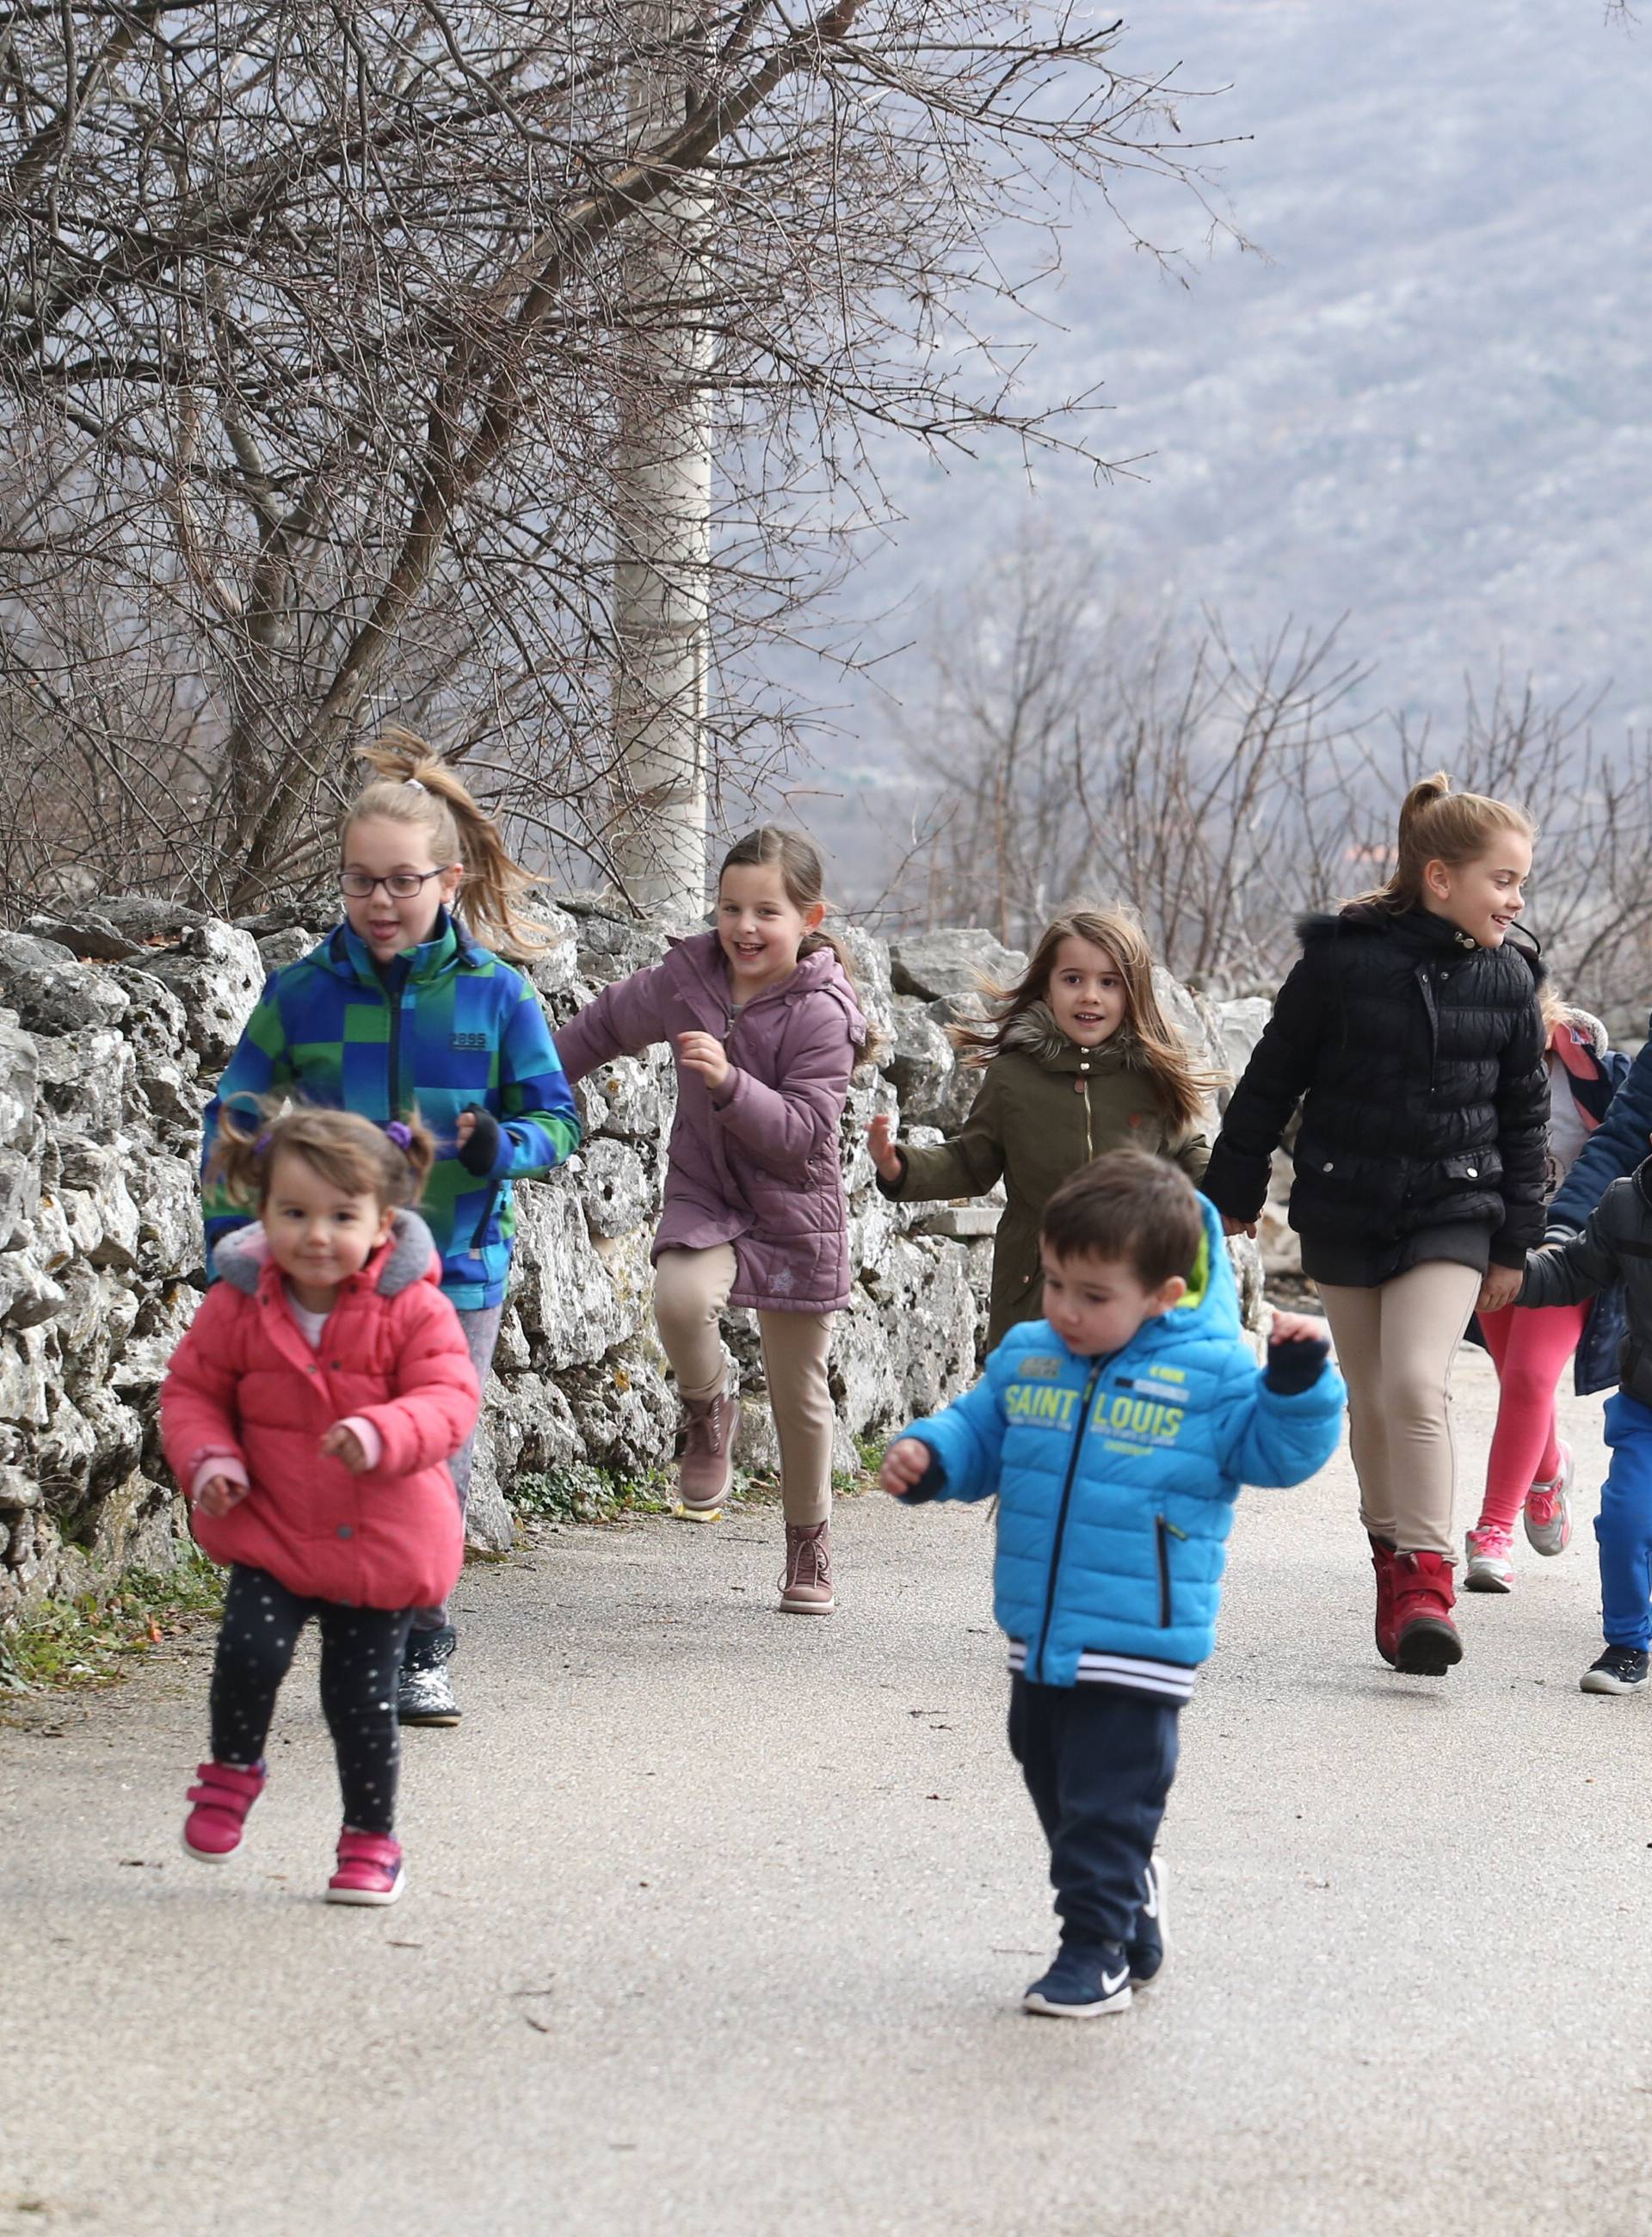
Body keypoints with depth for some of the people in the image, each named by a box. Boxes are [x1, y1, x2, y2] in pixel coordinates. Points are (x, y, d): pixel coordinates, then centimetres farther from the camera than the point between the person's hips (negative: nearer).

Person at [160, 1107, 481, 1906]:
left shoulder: (413, 1309, -10)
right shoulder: (238, 1304, -4)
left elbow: (449, 1399, -16)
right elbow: (191, 1388, 6)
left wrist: (382, 1434, -36)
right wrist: (208, 1459, -13)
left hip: (381, 1540, -1)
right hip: (272, 1528, 1)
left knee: (362, 1695, 4)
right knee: (249, 1648, -20)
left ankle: (371, 1841, 24)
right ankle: (234, 1769, 10)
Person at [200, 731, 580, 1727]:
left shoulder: (493, 992, -4)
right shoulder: (304, 992, -2)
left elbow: (557, 1120, 1)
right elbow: (237, 1120, 7)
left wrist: (501, 1147, -21)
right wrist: (233, 1241, -2)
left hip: (457, 1268, 0)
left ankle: (421, 1654, 24)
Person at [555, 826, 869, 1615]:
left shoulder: (820, 1014, -17)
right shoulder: (686, 979, -5)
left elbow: (801, 1132, -25)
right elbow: (605, 1024, 14)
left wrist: (729, 1082, -39)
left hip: (795, 1213, -2)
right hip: (704, 1196, 2)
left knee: (799, 1392, 7)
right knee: (681, 1298, -32)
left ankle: (809, 1546, 29)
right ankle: (708, 1409, 1)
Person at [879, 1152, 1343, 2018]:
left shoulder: (1209, 1372, -8)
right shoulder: (1025, 1360, 5)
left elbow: (1278, 1450, -4)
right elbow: (978, 1434, 14)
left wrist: (1298, 1380, -20)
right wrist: (925, 1454, -5)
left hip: (1138, 1644, -6)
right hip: (1038, 1639, 6)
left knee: (1107, 1804, -3)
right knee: (1054, 1786, 19)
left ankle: (1098, 1949, 8)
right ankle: (1127, 1894, 38)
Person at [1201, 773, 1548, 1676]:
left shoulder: (1507, 979, 0)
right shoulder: (1342, 959, -8)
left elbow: (1524, 1117, 9)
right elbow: (1271, 1080, 1)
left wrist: (1513, 1244, 9)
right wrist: (1232, 1194, 5)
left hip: (1451, 1216, 0)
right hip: (1343, 1213, 0)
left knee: (1417, 1385, -18)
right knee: (1370, 1400, 10)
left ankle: (1427, 1580, -13)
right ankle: (1393, 1560, 28)